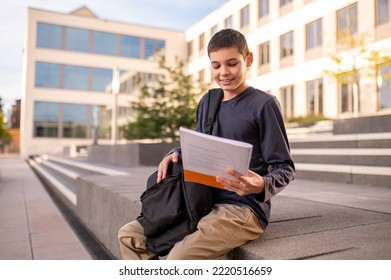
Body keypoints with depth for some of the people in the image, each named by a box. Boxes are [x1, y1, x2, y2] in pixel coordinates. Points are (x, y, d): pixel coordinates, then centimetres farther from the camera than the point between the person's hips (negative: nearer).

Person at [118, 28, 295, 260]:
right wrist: (177, 153, -1)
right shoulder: (207, 102, 11)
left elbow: (285, 168, -8)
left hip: (244, 208, -7)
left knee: (179, 259, -27)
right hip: (204, 203, 7)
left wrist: (262, 186, -30)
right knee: (130, 235, 3)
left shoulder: (264, 104, -9)